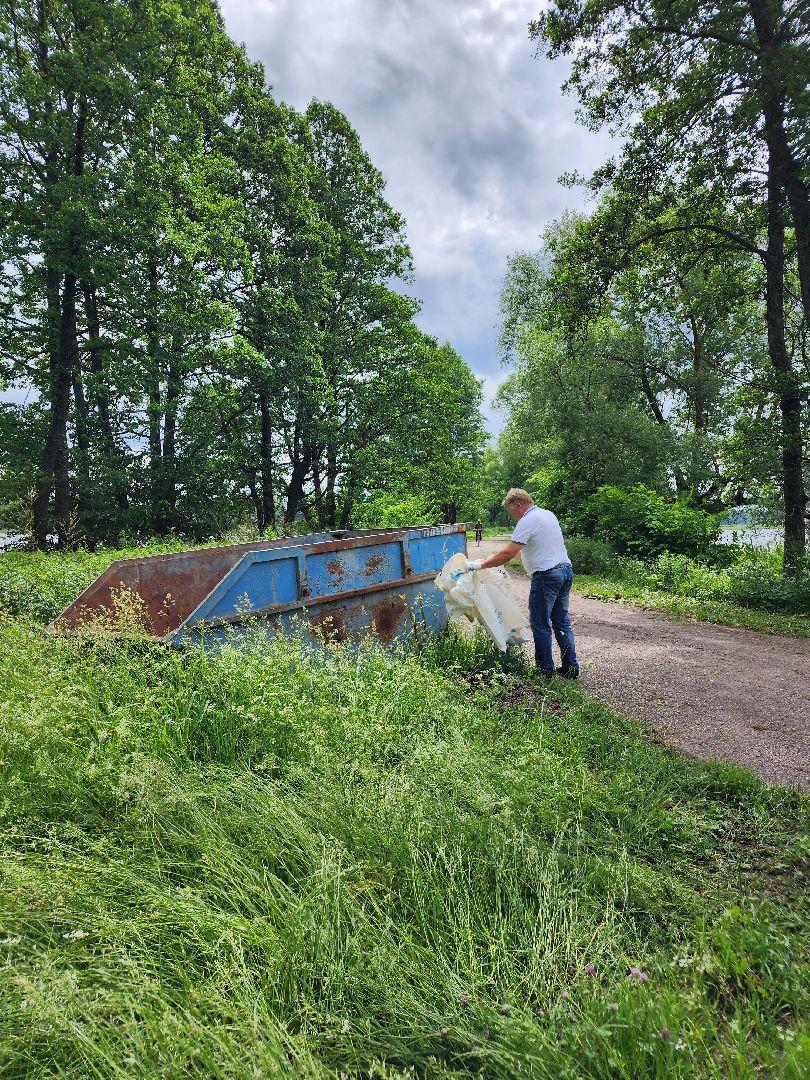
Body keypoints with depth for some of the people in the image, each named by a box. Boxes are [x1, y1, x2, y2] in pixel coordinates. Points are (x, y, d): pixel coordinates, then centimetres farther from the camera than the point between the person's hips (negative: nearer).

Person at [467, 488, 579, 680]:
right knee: (562, 621, 14)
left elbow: (508, 554, -19)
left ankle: (545, 670, 8)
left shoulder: (527, 522, -13)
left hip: (547, 576, -9)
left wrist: (480, 565, -13)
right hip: (566, 570, 9)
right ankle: (571, 668, 18)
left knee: (540, 624, 1)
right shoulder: (548, 514, 15)